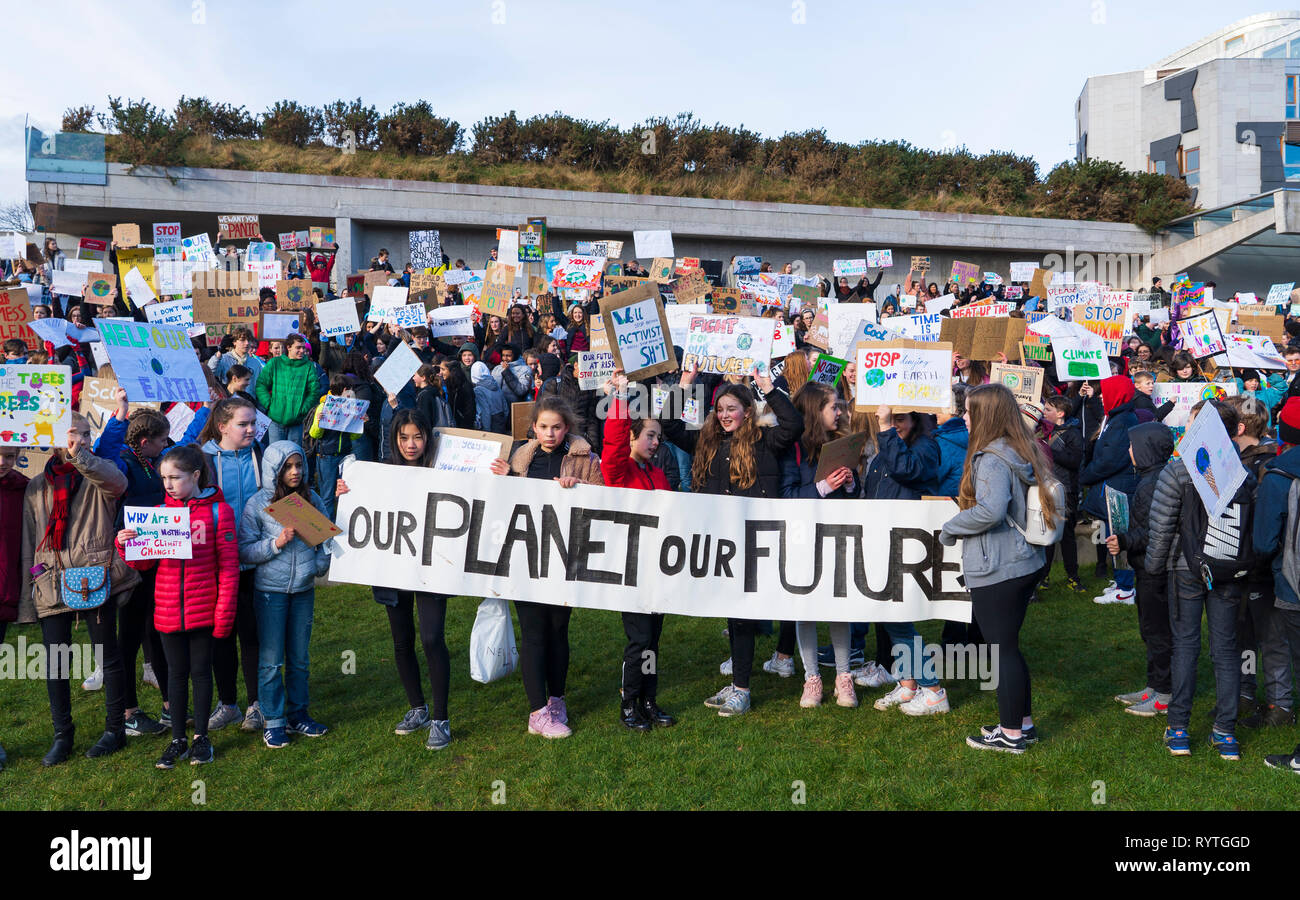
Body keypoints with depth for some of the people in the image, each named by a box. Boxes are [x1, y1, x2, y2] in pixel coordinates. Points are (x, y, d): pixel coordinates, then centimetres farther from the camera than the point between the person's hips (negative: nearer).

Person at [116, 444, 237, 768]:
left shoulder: (218, 510, -7)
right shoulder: (160, 512, 5)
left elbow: (229, 565, -7)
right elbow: (144, 562, 8)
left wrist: (224, 612, -10)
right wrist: (125, 545, -13)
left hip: (203, 609, -3)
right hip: (168, 610, 3)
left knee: (201, 670, 9)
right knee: (176, 672, 12)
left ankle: (201, 737, 23)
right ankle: (177, 740, 23)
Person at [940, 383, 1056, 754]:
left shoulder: (992, 460, -19)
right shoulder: (1023, 452, 10)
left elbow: (990, 511, -32)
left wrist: (950, 528, -16)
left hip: (997, 570, -9)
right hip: (1025, 562, 9)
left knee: (1003, 649, 2)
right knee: (1009, 646, 19)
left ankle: (1011, 734, 13)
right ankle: (1024, 722, 29)